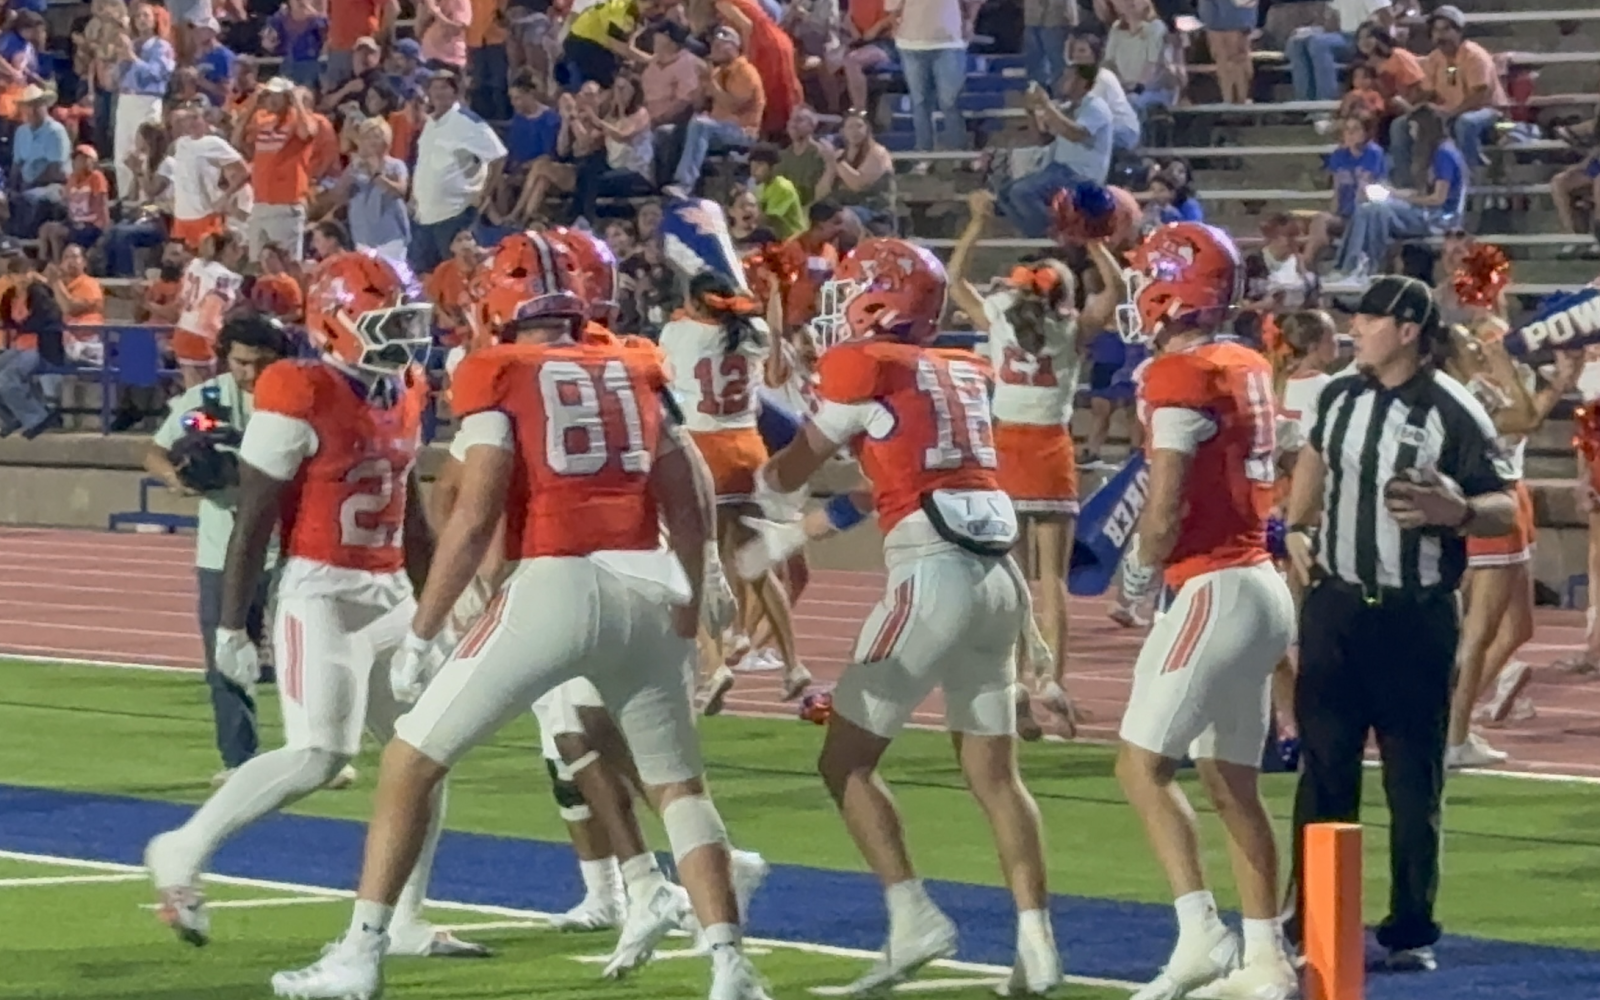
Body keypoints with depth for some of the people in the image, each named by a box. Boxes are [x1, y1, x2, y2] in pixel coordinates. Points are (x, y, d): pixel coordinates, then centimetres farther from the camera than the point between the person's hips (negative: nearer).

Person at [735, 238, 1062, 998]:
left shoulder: (866, 367, -2)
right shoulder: (961, 375, 19)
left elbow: (793, 471, 12)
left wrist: (767, 492, 36)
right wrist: (793, 537, 37)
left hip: (934, 575, -7)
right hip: (998, 573, 7)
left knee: (846, 761, 4)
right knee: (993, 773, 12)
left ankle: (913, 918, -6)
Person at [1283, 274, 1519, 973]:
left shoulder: (1453, 414, -13)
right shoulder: (1339, 396, 4)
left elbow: (1505, 509, -12)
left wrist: (1456, 512, -31)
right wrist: (1297, 529, 14)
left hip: (1415, 619, -5)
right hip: (1336, 605, 5)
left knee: (1413, 781, 3)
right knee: (1323, 769, 9)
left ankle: (1411, 930, 12)